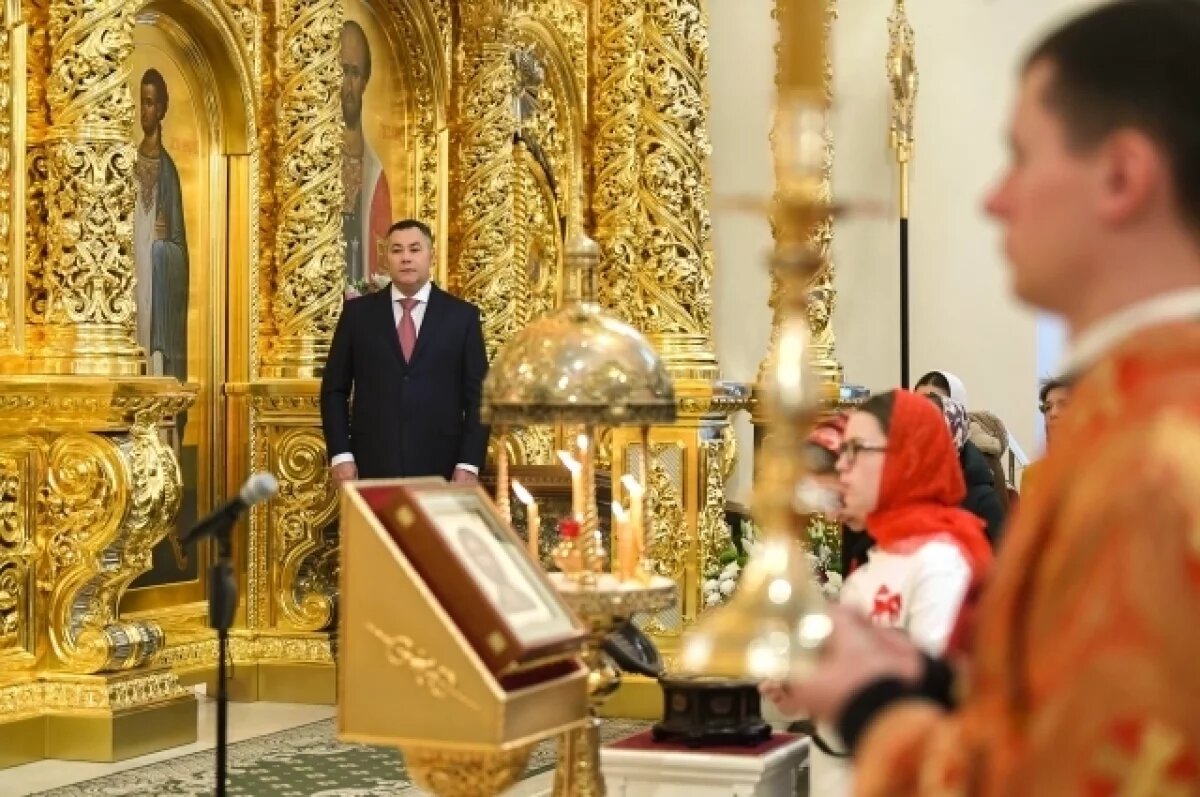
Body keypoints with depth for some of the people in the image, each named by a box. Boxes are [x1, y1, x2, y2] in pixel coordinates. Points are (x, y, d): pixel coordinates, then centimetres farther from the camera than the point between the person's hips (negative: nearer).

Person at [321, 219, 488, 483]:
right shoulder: (358, 312, 6)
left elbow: (478, 396, 3)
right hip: (372, 467, 0)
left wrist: (469, 464, -6)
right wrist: (340, 455, -3)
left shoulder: (462, 315, 4)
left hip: (439, 468, 0)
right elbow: (334, 389, 7)